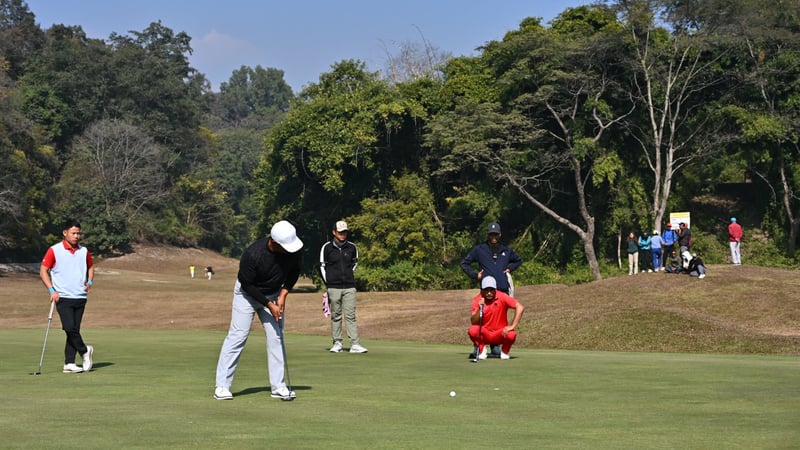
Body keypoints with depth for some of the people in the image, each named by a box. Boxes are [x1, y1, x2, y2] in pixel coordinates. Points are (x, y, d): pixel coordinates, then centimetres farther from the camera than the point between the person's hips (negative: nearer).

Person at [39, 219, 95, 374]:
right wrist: (51, 290, -9)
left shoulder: (84, 251, 9)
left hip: (80, 297, 4)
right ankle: (85, 351, 7)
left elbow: (90, 266, 25)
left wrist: (90, 281, 6)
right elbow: (43, 271, -1)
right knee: (70, 327, -16)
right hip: (63, 297, -4)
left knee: (74, 329, 2)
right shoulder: (54, 250, -3)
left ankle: (69, 363, 7)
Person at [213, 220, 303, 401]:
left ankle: (278, 386, 5)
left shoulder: (294, 250, -21)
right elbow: (247, 284, -21)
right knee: (238, 335, -9)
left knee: (276, 336, 0)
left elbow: (295, 271, 0)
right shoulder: (253, 254, -34)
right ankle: (222, 386, -5)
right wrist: (269, 305, -20)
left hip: (274, 294, 5)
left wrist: (283, 294, -9)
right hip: (247, 293, -4)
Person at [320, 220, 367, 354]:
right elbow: (322, 266, 6)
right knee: (335, 316, 3)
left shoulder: (352, 247, 5)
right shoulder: (327, 247, 0)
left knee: (350, 316, -3)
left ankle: (355, 344, -6)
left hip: (349, 287, 1)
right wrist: (328, 283, 3)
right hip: (334, 287, -1)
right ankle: (337, 343, 10)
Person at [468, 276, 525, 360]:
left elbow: (520, 308, -18)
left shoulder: (502, 297, -12)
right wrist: (480, 309, -30)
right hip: (484, 335, 1)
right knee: (472, 330, -31)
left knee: (511, 335, -32)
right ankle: (482, 350, -1)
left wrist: (512, 326, -24)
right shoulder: (477, 300, -8)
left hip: (500, 334, -1)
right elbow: (473, 322, -13)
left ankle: (504, 352, 2)